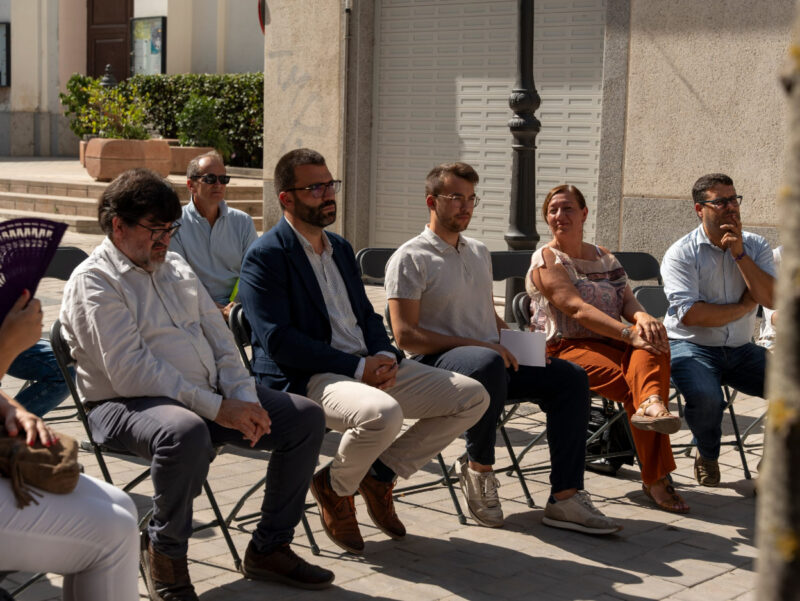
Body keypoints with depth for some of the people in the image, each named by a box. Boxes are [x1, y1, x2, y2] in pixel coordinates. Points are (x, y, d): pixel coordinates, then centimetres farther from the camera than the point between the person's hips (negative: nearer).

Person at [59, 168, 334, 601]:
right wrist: (216, 409, -23)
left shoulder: (176, 268, 17)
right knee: (186, 433, -41)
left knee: (305, 417, -3)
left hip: (210, 396, 8)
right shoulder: (94, 282, -9)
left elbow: (219, 337, 15)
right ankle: (165, 555, -15)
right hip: (128, 405, -8)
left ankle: (268, 548, 6)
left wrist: (243, 399, -5)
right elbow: (130, 371, -20)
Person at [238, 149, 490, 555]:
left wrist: (385, 356, -3)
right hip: (307, 380, -8)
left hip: (370, 367, 8)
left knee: (472, 398, -2)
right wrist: (359, 368, -19)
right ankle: (335, 487, -6)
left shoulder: (340, 248, 20)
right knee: (383, 412, -39)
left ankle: (381, 472, 8)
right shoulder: (265, 256, -7)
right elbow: (279, 341, -16)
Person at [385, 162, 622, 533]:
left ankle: (565, 498, -18)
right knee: (488, 363, -41)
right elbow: (405, 336, -13)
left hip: (492, 358, 8)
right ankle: (478, 468, -19)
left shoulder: (479, 253, 22)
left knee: (570, 376, -13)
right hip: (436, 362, -7)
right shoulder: (410, 259, -4)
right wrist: (477, 345, -18)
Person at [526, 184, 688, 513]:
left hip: (611, 344, 5)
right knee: (634, 386, -29)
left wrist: (642, 317, -17)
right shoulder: (546, 260, -1)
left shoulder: (604, 257, 21)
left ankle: (650, 403, -55)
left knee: (653, 340, -28)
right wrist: (630, 335, -27)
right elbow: (578, 309, -16)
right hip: (569, 348, -5)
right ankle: (656, 477, -29)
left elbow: (627, 301, 10)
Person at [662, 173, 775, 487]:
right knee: (706, 398, -34)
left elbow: (772, 299, -9)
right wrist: (743, 307, -7)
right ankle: (707, 455, 2)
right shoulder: (681, 254, -8)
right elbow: (690, 314, -18)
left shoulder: (756, 247, 6)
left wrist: (740, 254, -15)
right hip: (691, 346, -4)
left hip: (740, 349, 5)